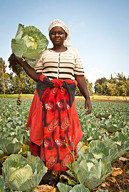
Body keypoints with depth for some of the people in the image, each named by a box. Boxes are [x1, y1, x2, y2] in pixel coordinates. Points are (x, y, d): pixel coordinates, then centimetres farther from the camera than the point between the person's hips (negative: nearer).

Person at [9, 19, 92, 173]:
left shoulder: (73, 53, 13)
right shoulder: (45, 54, 13)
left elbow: (80, 78, 8)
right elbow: (37, 76, 7)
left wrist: (87, 97, -1)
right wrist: (20, 61, 4)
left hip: (65, 97, 0)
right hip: (46, 96, 1)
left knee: (65, 130, -2)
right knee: (46, 129, -1)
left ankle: (65, 167, 15)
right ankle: (45, 167, 14)